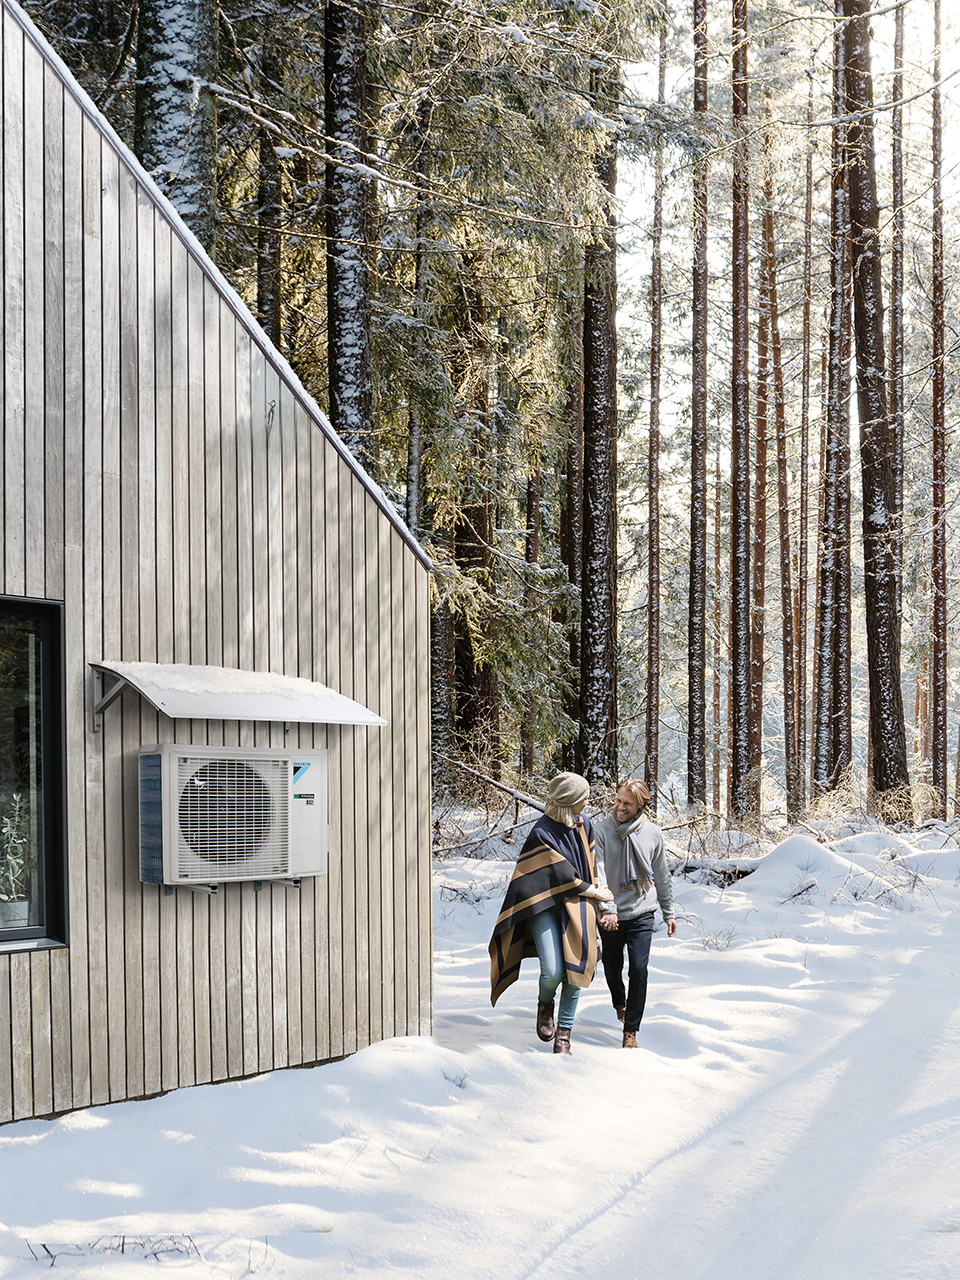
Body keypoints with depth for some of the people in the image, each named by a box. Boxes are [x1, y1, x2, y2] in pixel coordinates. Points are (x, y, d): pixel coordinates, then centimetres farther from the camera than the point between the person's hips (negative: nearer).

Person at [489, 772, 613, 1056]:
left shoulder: (584, 825, 5)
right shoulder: (541, 833, -17)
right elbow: (563, 875, -14)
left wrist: (594, 897, 14)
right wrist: (596, 893, -4)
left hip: (576, 907, 5)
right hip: (545, 906, -5)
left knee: (574, 970, -5)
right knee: (552, 972, -16)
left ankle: (564, 1032, 9)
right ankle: (545, 1003, 19)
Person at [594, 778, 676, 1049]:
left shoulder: (652, 834, 0)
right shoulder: (601, 831, -7)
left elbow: (661, 876, 12)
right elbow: (597, 872, -15)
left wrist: (668, 912, 16)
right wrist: (607, 908, -27)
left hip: (641, 915, 0)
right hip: (611, 916, 0)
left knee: (639, 970, -11)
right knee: (612, 969, 14)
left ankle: (630, 1031, -3)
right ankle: (619, 1004, 46)